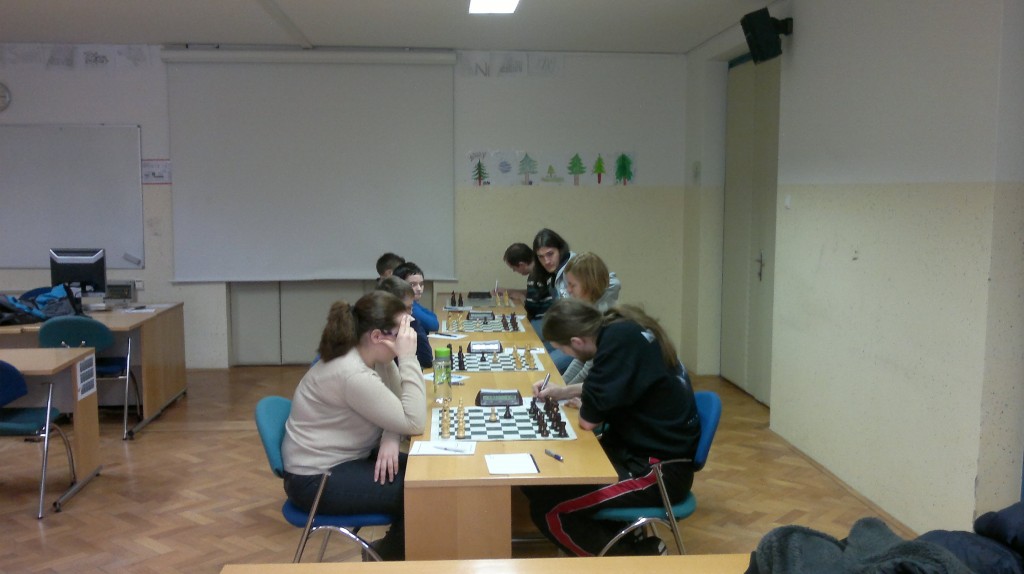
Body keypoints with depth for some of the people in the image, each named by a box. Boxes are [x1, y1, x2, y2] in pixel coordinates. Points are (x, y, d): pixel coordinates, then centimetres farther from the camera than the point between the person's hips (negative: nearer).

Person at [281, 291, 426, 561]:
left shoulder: (375, 356, -3)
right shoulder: (353, 375, -31)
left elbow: (398, 409, 3)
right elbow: (414, 422, -27)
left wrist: (390, 440, -18)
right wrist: (408, 358, -27)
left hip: (348, 457, 9)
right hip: (317, 479, -9)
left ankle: (392, 548, 21)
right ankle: (388, 554, 15)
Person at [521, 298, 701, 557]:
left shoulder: (620, 340, -26)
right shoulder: (621, 327, 1)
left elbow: (589, 420, -21)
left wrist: (587, 407, 0)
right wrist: (564, 391, 20)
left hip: (658, 470, -10)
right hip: (643, 448, 10)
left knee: (546, 506, -13)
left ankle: (639, 555, 3)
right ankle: (624, 540, 14)